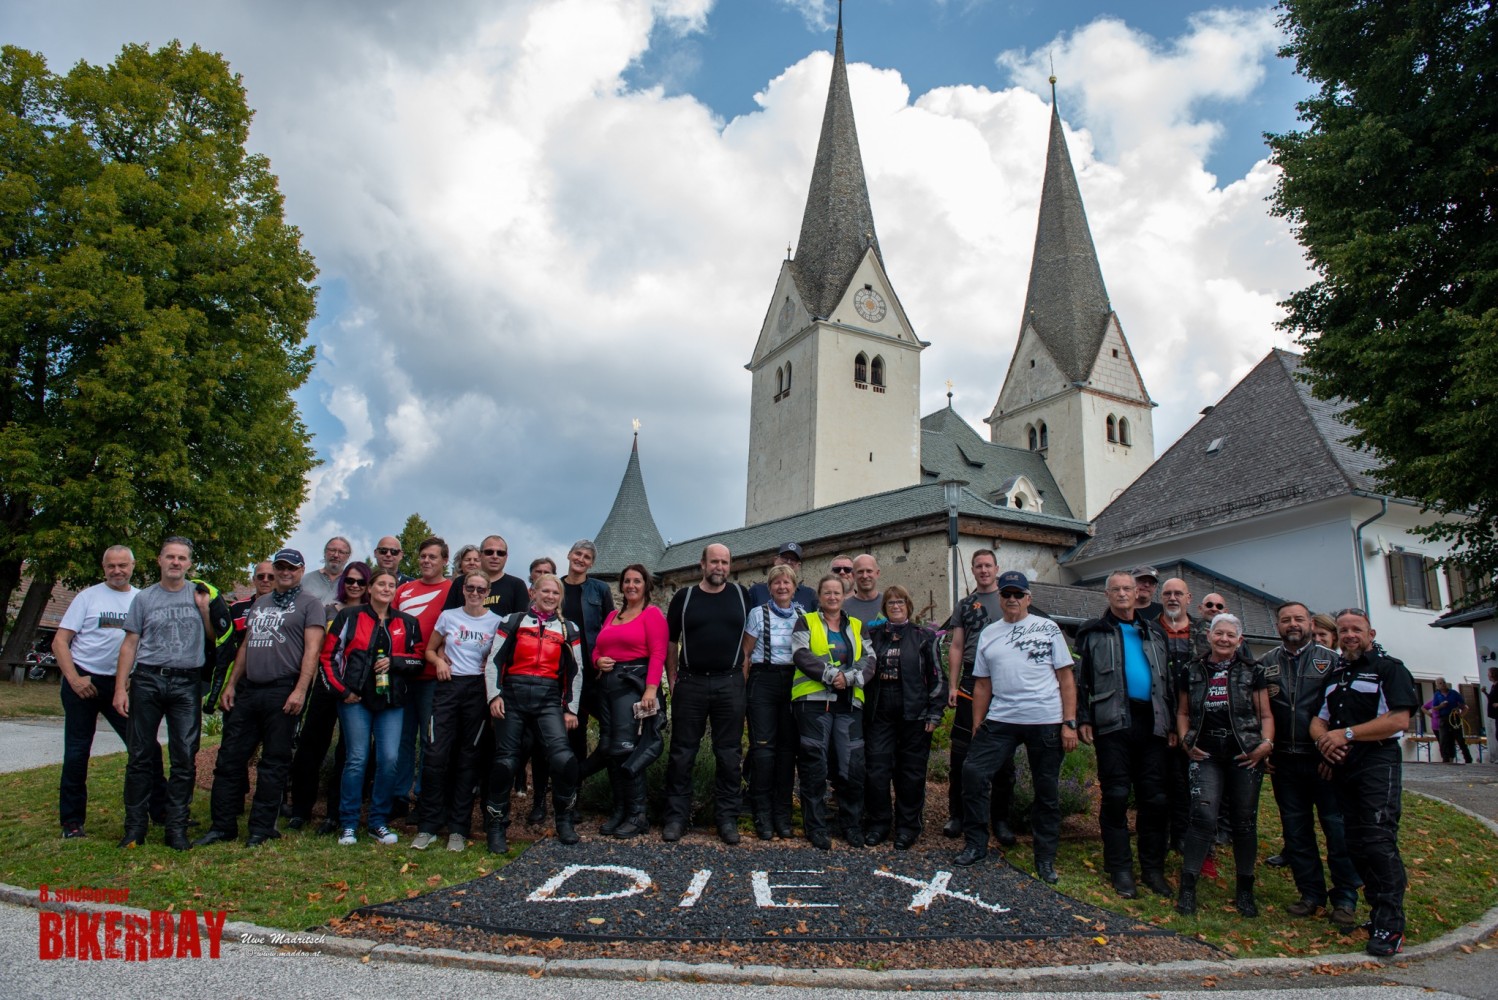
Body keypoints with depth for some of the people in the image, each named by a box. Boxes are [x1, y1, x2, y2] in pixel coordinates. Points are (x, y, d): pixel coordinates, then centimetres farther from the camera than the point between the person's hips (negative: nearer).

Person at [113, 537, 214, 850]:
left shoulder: (201, 595, 9)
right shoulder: (144, 598, 9)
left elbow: (214, 637, 8)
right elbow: (130, 644, 7)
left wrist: (204, 609, -6)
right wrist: (120, 688, 0)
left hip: (187, 683, 0)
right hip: (147, 680, 0)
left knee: (185, 759, 0)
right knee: (141, 756, 4)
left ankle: (177, 827, 7)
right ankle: (135, 826, 12)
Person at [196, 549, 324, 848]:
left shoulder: (310, 605, -1)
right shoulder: (259, 604, 20)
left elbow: (311, 650, -10)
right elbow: (246, 646, 21)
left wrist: (300, 690, -18)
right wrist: (231, 684, 12)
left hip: (281, 692, -6)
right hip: (247, 690, 7)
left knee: (273, 764, 2)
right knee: (229, 758, 7)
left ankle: (262, 828, 10)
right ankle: (223, 825, 17)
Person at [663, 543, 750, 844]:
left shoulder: (741, 595, 6)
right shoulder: (684, 597, 5)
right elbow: (670, 642, 9)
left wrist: (743, 677, 3)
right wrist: (673, 681, 4)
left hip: (730, 684, 0)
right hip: (690, 683, 0)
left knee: (729, 755, 6)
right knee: (682, 754, 4)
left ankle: (727, 818, 17)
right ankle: (676, 817, 15)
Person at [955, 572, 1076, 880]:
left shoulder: (1048, 628, 2)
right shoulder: (988, 634, 10)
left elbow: (1066, 678, 0)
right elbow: (982, 684, 12)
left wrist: (1070, 723, -6)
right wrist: (977, 727, 7)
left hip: (1046, 721, -2)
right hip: (1000, 720, 2)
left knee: (1047, 791, 8)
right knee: (973, 773, -8)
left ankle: (1046, 858, 24)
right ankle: (975, 844, 8)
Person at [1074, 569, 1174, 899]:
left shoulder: (1154, 634, 18)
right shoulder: (1094, 633, 7)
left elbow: (1167, 680, 18)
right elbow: (1082, 679, 3)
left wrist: (1172, 723, 10)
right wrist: (1083, 719, -6)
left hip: (1152, 721, 4)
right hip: (1113, 721, -3)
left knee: (1155, 797, 5)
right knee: (1116, 796, -1)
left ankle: (1153, 868, 16)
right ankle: (1120, 869, 7)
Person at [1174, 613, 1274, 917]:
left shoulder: (1251, 672, 6)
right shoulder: (1192, 671, 9)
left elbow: (1266, 714, 6)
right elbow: (1183, 712, 16)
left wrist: (1266, 744, -9)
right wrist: (1186, 741, 1)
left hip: (1245, 755, 0)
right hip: (1206, 756, 0)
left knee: (1245, 821, 7)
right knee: (1203, 816, -13)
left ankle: (1245, 890, 22)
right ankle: (1187, 887, -7)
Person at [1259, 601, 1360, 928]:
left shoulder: (1330, 659, 3)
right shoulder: (1265, 664, 9)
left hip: (1323, 759, -3)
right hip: (1284, 762, 3)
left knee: (1338, 828, -1)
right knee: (1296, 830, 8)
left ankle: (1345, 899, 12)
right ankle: (1311, 894, 19)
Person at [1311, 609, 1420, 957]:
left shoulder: (1389, 668, 0)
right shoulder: (1333, 675, 20)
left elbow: (1399, 720, -13)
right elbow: (1318, 719, 19)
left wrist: (1346, 734, -15)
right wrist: (1324, 738, -4)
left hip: (1378, 762, -7)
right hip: (1342, 766, 7)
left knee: (1378, 842, -13)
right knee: (1355, 844, 9)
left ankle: (1390, 925, -7)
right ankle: (1378, 908, 20)